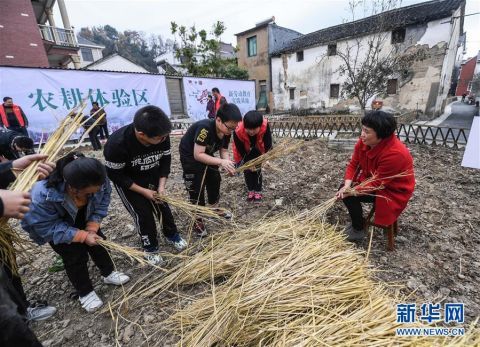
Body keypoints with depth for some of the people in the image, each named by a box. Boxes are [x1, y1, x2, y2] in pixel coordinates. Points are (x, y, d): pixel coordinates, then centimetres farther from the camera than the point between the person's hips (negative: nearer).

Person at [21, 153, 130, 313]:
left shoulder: (97, 181, -34)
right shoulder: (42, 195, -42)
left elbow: (102, 202, -15)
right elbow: (47, 227, -29)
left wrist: (92, 227, -23)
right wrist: (83, 236, -31)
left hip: (82, 219, 4)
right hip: (55, 227, -3)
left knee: (98, 242, 10)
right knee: (75, 257, -1)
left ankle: (108, 273, 34)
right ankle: (85, 292, 22)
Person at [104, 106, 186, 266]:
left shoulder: (162, 136, -26)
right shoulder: (117, 144, -37)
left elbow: (165, 160, -10)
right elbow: (115, 175, -23)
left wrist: (161, 185, -17)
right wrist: (143, 191, -22)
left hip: (152, 175, 4)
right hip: (126, 180, -3)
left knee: (163, 205, 8)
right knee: (143, 212, -3)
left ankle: (172, 235, 33)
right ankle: (150, 248, 21)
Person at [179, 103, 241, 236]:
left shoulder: (226, 132, -14)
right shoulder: (204, 128, -37)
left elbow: (224, 151, -6)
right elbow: (198, 154, -37)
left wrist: (228, 164, -26)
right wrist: (221, 162, -42)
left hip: (207, 155, 8)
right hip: (190, 157, -7)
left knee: (215, 180, 16)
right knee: (196, 189, -5)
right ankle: (197, 221, 14)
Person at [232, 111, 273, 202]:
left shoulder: (265, 125, -38)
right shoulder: (238, 131, -39)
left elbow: (268, 144, -29)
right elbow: (241, 150, -28)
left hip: (258, 148, 0)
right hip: (244, 150, 0)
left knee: (257, 169, 0)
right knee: (247, 170, 3)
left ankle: (258, 191, 17)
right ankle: (250, 190, 23)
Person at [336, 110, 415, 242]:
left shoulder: (394, 154, -35)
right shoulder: (364, 142, -14)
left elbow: (376, 185, -30)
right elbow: (353, 164, -9)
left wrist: (350, 192, -30)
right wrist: (347, 186, -23)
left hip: (393, 191, -7)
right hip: (371, 179, 7)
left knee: (350, 196, -21)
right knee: (344, 190, -7)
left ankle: (358, 230, 5)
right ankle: (357, 222, 15)